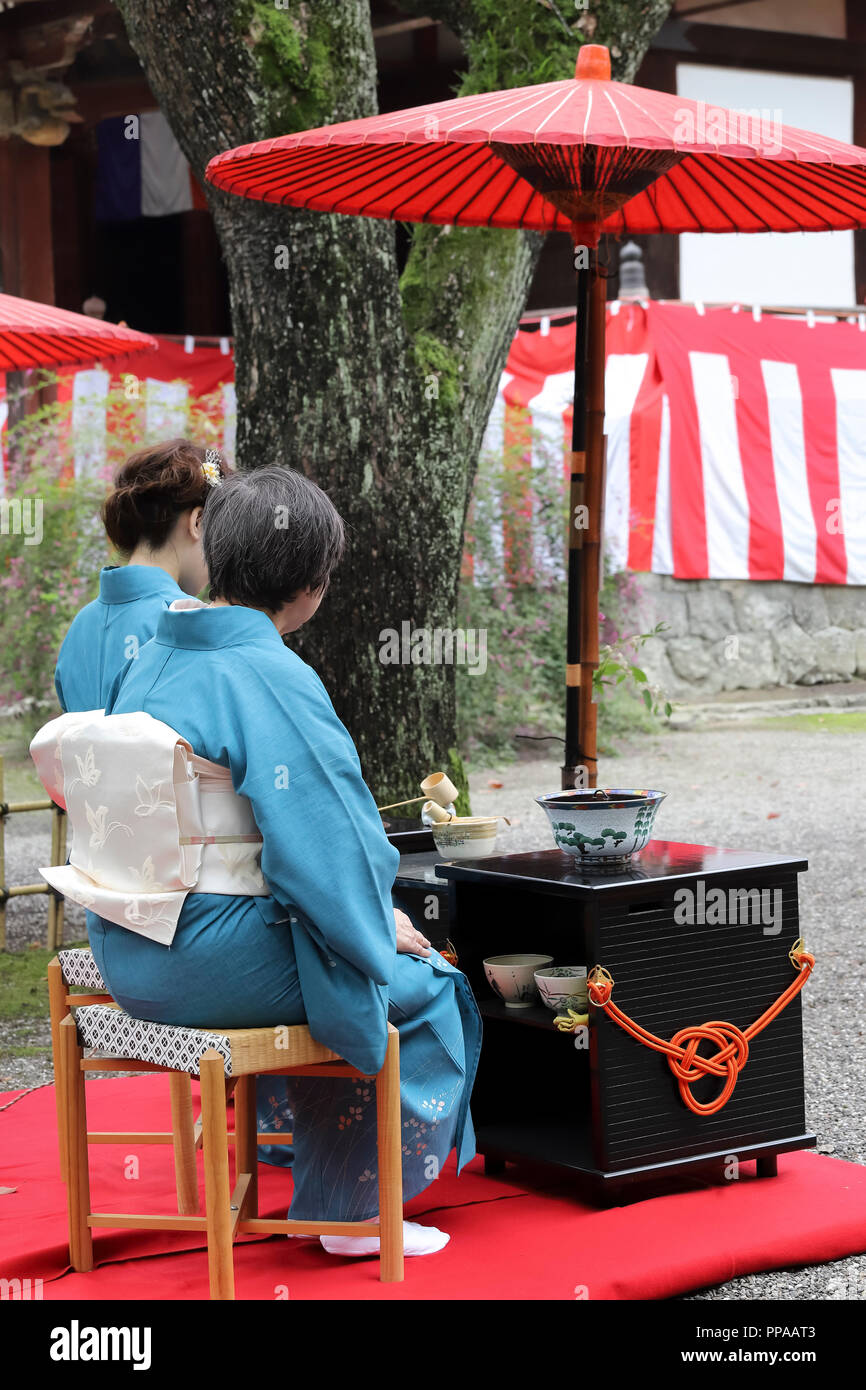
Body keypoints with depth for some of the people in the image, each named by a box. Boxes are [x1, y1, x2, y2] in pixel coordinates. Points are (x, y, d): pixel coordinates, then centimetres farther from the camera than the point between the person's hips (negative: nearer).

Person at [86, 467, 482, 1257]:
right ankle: (359, 1212, 15)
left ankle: (325, 1188, 36)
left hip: (131, 957, 9)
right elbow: (323, 838, -20)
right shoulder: (272, 678, -20)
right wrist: (376, 920, -1)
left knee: (336, 962, 31)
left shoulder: (153, 660, 7)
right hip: (219, 960, -9)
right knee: (427, 986, 11)